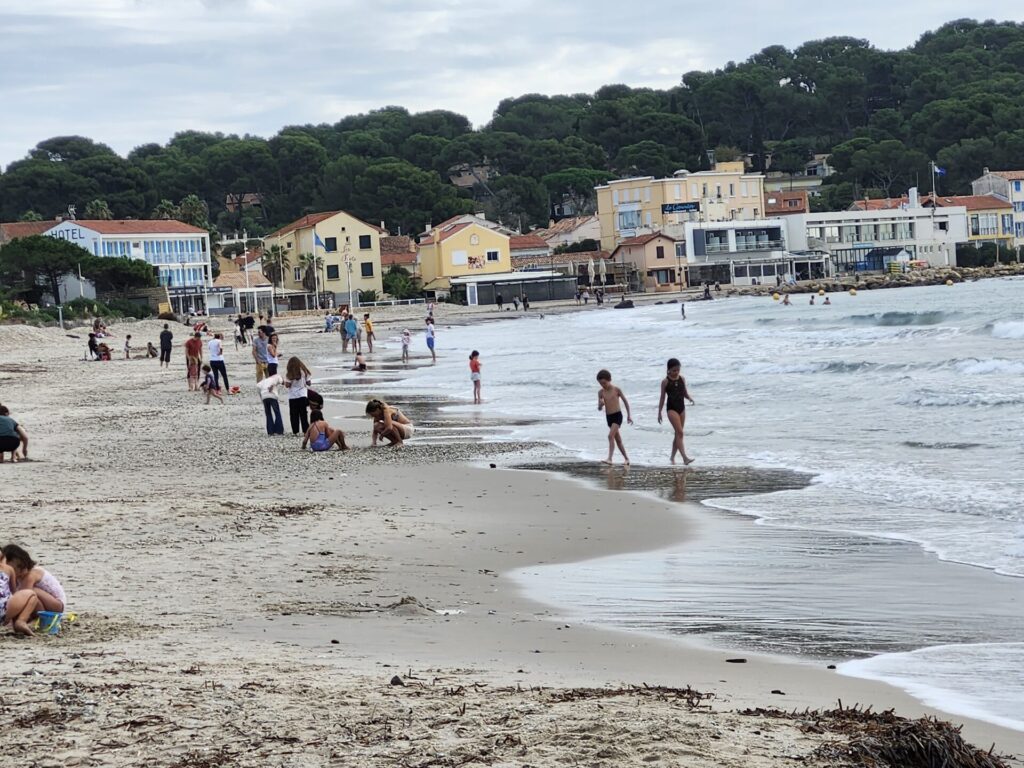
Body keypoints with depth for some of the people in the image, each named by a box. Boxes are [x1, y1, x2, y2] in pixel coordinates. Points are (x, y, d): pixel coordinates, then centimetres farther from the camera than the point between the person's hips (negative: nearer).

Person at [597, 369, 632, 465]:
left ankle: (609, 458, -29)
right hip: (608, 417, 6)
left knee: (611, 436, -22)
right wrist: (600, 404, -19)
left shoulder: (616, 390, -7)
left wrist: (629, 415, 6)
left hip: (617, 415, -6)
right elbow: (599, 408, 5)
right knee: (618, 440, 13)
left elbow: (625, 401, 3)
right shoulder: (601, 392, 4)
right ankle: (626, 459, 25)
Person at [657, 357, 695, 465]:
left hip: (681, 408, 5)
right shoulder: (665, 382, -5)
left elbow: (685, 393, 13)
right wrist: (659, 412, 2)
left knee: (678, 433, 10)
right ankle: (685, 457, -22)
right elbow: (662, 397, 0)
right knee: (679, 432, -16)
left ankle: (672, 456, 25)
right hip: (671, 408, -5)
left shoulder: (682, 379, 6)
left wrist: (690, 398, -10)